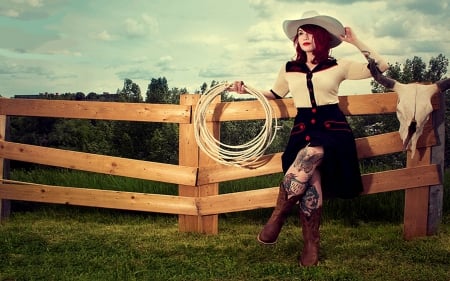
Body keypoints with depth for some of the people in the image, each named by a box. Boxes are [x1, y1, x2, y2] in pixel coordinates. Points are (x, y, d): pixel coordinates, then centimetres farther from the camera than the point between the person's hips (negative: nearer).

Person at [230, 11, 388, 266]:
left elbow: (381, 67, 7)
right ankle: (311, 247, -3)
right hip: (303, 130, 2)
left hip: (332, 129, -2)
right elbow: (275, 94, 28)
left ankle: (277, 217, -17)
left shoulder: (339, 66, 6)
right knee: (310, 186, -18)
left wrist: (356, 43, 2)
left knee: (307, 158, -33)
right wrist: (248, 90, 13)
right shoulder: (289, 70, 12)